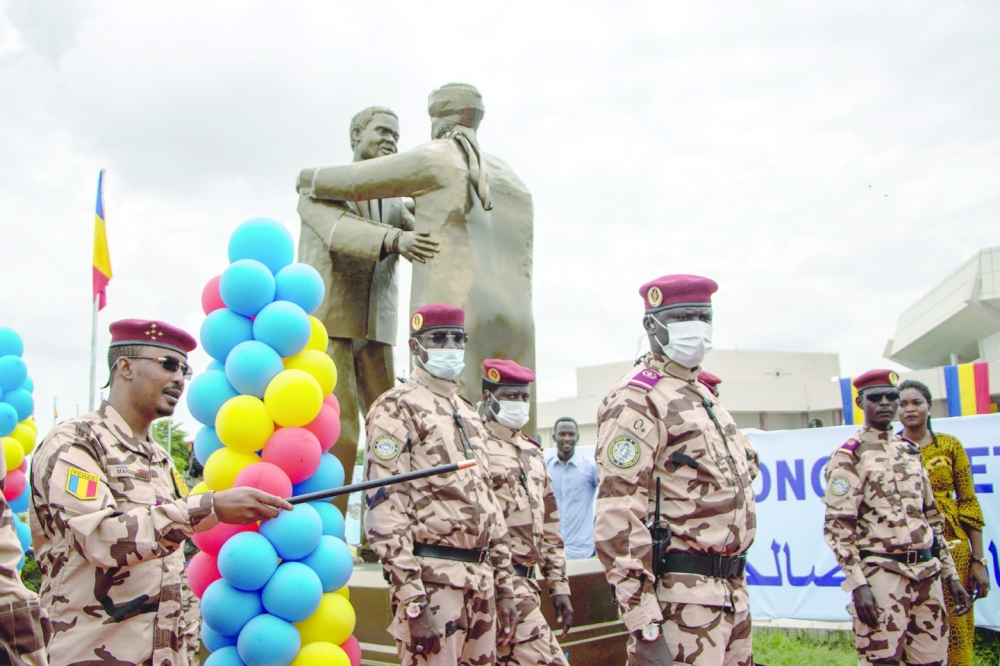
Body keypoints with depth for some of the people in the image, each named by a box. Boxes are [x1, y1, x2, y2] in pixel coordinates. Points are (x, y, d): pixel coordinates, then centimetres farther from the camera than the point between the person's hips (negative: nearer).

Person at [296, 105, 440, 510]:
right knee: (340, 433, -14)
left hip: (374, 330, 6)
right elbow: (339, 231, -19)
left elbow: (431, 237, 8)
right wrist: (395, 239, -36)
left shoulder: (395, 203, 20)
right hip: (325, 325, -6)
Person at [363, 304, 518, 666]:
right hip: (432, 579, -7)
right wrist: (411, 598, -20)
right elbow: (384, 504, -14)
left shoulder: (469, 415, 19)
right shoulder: (397, 408, -5)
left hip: (481, 578, 7)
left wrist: (504, 586, 16)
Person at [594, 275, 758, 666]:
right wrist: (642, 620, -24)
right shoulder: (636, 399, -12)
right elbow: (618, 514, -20)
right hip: (682, 599, -9)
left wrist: (735, 585, 22)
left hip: (732, 591, 9)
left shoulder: (701, 395, 18)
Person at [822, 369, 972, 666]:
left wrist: (952, 576, 15)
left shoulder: (909, 450, 15)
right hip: (882, 574, -6)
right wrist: (858, 585, -18)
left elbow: (932, 517, 19)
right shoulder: (849, 456, -5)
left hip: (928, 574, 6)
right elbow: (837, 526, -11)